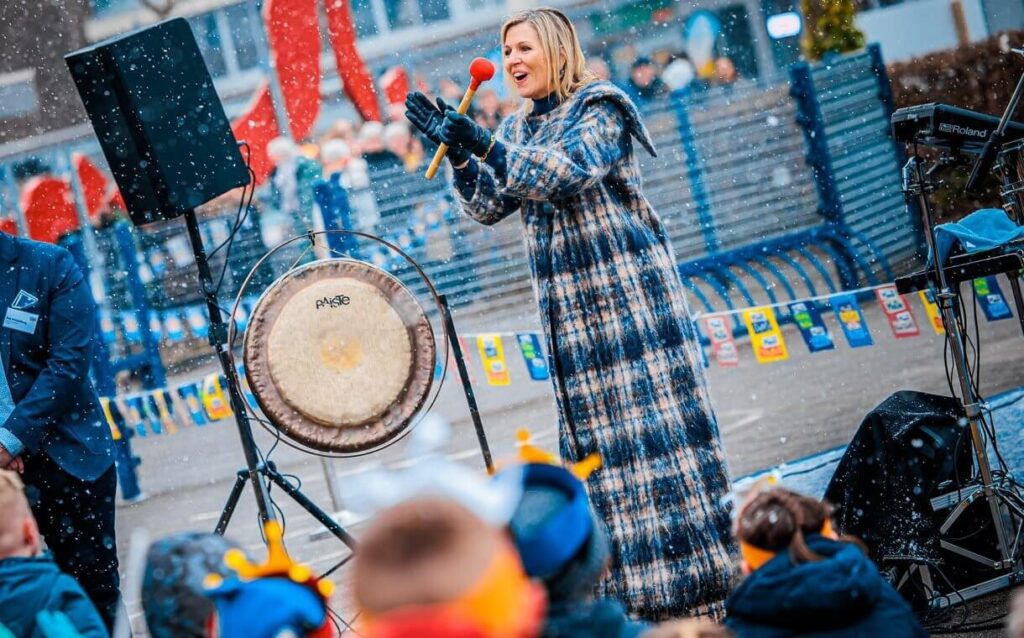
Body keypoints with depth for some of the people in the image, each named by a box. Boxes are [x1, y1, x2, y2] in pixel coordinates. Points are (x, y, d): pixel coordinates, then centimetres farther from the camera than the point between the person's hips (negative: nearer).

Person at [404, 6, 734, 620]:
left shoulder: (601, 108, -6)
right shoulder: (519, 129, 15)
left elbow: (569, 172, -22)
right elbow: (489, 206, 8)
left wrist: (484, 143, -24)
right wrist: (457, 150, -6)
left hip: (628, 286, -7)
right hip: (568, 301, 7)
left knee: (652, 422, -8)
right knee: (594, 430, 5)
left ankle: (702, 578, -3)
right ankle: (640, 588, 10)